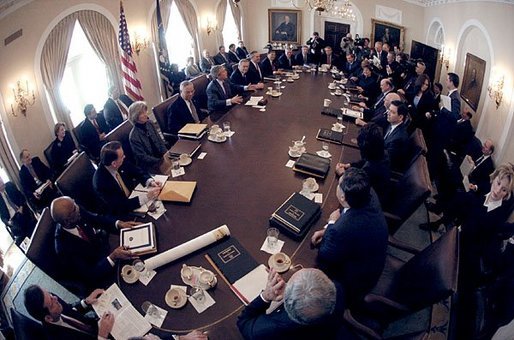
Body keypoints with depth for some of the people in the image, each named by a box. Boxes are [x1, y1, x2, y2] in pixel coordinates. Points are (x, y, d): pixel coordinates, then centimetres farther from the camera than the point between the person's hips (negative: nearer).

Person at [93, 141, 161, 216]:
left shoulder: (122, 163, -13)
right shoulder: (101, 182, -30)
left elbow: (139, 173, 2)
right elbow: (121, 206, -29)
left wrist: (150, 182, -18)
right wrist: (147, 197, -32)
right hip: (122, 214, -6)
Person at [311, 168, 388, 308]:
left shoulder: (343, 229, -44)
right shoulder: (369, 195, -22)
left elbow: (324, 257, -22)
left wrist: (331, 223, -14)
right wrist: (326, 231, -8)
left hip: (355, 281, -7)